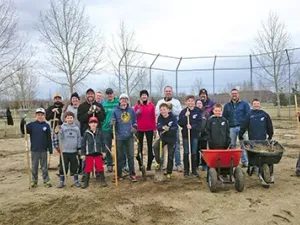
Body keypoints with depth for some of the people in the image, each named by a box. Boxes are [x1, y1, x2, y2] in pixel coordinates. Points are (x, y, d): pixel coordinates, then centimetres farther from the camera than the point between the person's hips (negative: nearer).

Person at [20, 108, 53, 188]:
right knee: (34, 166, 10)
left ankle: (46, 181, 15)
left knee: (44, 166, 8)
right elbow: (24, 132, -8)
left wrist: (50, 148, -1)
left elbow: (49, 138, 1)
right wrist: (22, 124, -24)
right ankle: (34, 181, 22)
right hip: (34, 150, 1)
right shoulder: (31, 125, 0)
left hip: (43, 150, 0)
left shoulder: (46, 125, 0)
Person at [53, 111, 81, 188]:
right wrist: (57, 133, -30)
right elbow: (60, 137, -11)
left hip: (74, 151, 2)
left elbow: (79, 138, 11)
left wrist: (79, 147, 9)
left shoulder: (76, 128, 6)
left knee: (75, 166, 8)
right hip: (64, 151, -2)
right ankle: (61, 181, 17)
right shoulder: (62, 127, -2)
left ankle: (76, 181, 22)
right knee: (63, 166, 4)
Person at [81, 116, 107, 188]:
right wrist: (83, 154, -3)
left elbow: (102, 142, 8)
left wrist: (103, 151, 6)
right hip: (89, 154, -1)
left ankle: (102, 180, 17)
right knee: (88, 168, 3)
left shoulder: (99, 133, 3)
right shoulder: (86, 133, -4)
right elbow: (83, 144, -2)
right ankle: (85, 182, 14)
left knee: (100, 167, 5)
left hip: (98, 153, 1)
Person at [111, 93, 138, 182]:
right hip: (119, 137, -1)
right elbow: (113, 122, 1)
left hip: (129, 136, 1)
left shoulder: (131, 110, 7)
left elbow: (134, 121, 15)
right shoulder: (116, 111, 1)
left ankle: (132, 174, 13)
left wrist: (134, 127, -3)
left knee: (130, 155, 4)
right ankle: (118, 174, 17)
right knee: (120, 156, 7)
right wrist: (112, 123, -21)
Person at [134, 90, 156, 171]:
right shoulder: (137, 105, 2)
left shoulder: (151, 105, 3)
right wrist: (136, 113, -16)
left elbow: (153, 117, 5)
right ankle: (140, 165, 15)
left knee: (150, 146, 4)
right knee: (140, 146, 6)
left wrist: (154, 128, 2)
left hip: (149, 129, 1)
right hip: (139, 129, 0)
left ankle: (149, 165, 13)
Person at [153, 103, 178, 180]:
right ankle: (159, 162, -5)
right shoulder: (159, 118, -6)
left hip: (172, 139, -2)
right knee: (155, 146, -26)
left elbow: (175, 127, -23)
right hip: (163, 138, 2)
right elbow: (158, 127, -17)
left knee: (170, 156, 3)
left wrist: (168, 129, -41)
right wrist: (163, 127, -39)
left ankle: (169, 173, 18)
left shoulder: (173, 117, -14)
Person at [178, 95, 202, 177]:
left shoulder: (197, 111, 1)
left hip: (195, 134, 0)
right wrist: (185, 116, -18)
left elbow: (199, 123, -3)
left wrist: (192, 126, -18)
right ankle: (186, 170, 13)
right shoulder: (183, 112, 1)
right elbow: (180, 123, -5)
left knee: (194, 153, 6)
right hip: (185, 134, 0)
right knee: (186, 153, 4)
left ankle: (194, 170, 15)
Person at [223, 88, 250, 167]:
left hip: (241, 127, -2)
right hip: (231, 128, 3)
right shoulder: (227, 105, 15)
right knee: (232, 145, 7)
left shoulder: (244, 104, 7)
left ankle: (245, 162, 3)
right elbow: (224, 117, 17)